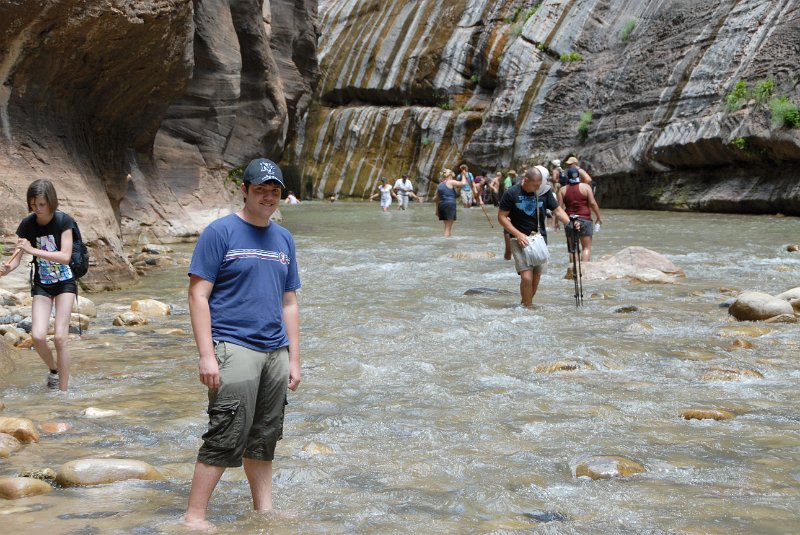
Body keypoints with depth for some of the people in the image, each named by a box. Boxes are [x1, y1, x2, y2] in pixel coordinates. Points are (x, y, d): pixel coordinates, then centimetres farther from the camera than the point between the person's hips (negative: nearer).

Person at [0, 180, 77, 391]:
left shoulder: (63, 221, -14)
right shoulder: (27, 224, -7)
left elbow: (65, 256, -22)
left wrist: (33, 250, -30)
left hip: (64, 282, -2)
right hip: (41, 284, 2)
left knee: (60, 337, -12)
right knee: (38, 336, -12)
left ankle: (63, 391, -4)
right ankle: (53, 369, 19)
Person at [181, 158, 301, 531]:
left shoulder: (284, 239, 14)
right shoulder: (220, 233, -5)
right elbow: (198, 295, -9)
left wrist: (294, 359, 13)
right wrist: (206, 355, -15)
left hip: (275, 352, 6)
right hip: (234, 349, -6)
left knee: (264, 438, 13)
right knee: (225, 438, -8)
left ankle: (264, 511, 25)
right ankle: (193, 517, 0)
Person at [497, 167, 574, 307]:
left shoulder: (544, 192, 0)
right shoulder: (512, 194, -8)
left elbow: (557, 211, 3)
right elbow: (501, 217, -5)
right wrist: (518, 234, -14)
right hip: (520, 239, -4)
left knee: (536, 278, 8)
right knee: (527, 277, -16)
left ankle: (525, 303, 27)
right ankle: (528, 307, -1)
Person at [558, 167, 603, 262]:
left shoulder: (563, 190, 4)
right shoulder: (585, 187, -1)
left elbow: (559, 207, 0)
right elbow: (592, 203, -7)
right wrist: (599, 217, 1)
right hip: (585, 219, -2)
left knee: (573, 248, 10)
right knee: (587, 247, 2)